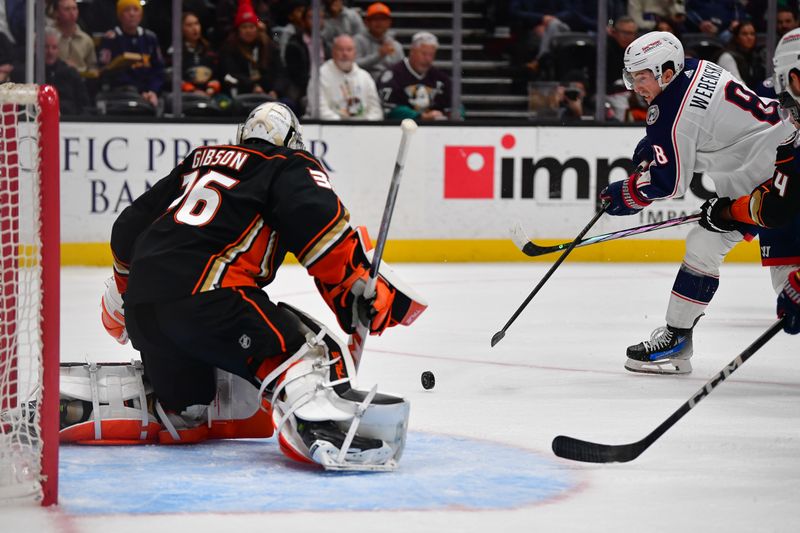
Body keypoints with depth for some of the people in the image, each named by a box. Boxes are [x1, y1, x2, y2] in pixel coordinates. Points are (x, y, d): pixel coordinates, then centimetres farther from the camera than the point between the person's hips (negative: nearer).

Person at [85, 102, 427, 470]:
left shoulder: (197, 163, 30)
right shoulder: (291, 168, 12)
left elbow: (129, 227, 33)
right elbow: (320, 226, -9)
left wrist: (126, 289, 48)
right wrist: (361, 291, -9)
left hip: (142, 307, 7)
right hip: (206, 298, -7)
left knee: (183, 415, 26)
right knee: (312, 355, -17)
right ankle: (316, 424, -47)